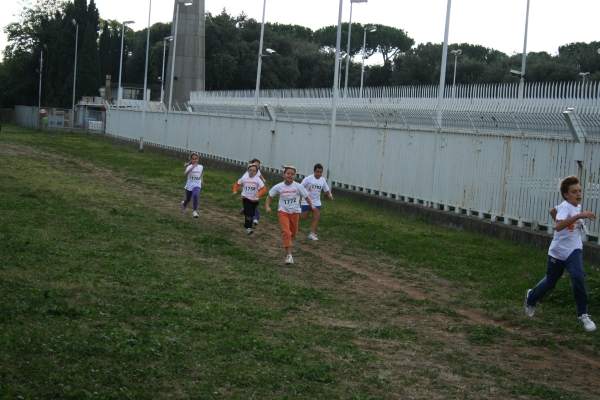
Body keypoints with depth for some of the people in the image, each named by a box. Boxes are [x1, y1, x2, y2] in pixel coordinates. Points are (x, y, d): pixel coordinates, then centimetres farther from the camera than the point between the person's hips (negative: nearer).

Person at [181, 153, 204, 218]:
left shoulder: (201, 167, -2)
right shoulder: (189, 167, -14)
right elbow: (185, 174, -35)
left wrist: (202, 180, 18)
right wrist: (192, 167, -43)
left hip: (197, 185, 0)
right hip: (189, 185, 0)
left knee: (195, 195, -30)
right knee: (188, 199, 17)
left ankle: (195, 212, -26)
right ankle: (184, 204, 56)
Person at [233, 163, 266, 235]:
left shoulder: (257, 179, -9)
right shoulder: (244, 178, -4)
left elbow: (263, 188, -15)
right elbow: (237, 184, 12)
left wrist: (258, 194, -32)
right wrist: (235, 191, -4)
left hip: (254, 199, 2)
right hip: (246, 198, -1)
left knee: (252, 213, 15)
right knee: (248, 213, -16)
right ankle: (248, 228, -16)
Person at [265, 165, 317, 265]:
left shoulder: (298, 186, -11)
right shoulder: (278, 187, -10)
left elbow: (306, 196, -5)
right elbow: (269, 196, 2)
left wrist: (312, 206, -20)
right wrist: (267, 206, -13)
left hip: (294, 212, 2)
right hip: (283, 211, -2)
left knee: (293, 234, 15)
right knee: (286, 232, -19)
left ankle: (288, 239, 54)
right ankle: (289, 255, -16)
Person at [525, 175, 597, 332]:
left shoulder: (578, 206, 1)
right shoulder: (566, 207, -22)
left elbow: (553, 211, 19)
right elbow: (558, 226, -44)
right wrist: (579, 216, -49)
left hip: (574, 250, 4)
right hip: (558, 252, -4)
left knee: (578, 277, -23)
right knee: (549, 283, 15)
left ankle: (583, 315, -13)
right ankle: (532, 297, 47)